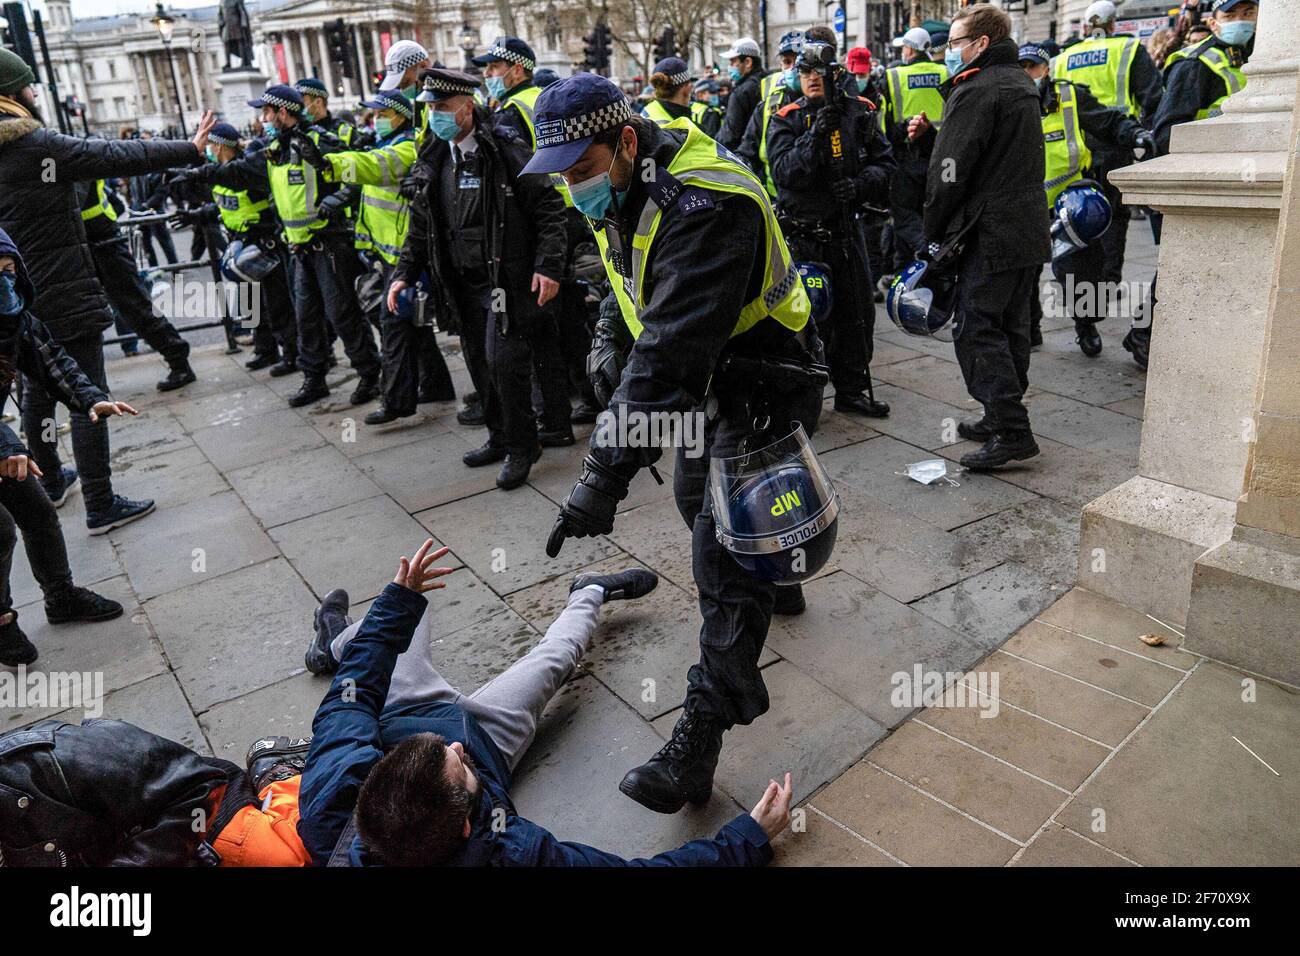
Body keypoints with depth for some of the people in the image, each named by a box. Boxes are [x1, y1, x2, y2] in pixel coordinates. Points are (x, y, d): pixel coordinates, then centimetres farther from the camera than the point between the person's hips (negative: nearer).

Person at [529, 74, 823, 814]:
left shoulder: (703, 205, -33)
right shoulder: (624, 189, -2)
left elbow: (671, 355, -40)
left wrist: (607, 475, -42)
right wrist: (608, 341, 1)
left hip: (762, 383, -9)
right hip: (707, 375, 10)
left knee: (725, 559, -9)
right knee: (697, 497, 27)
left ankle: (701, 740, 2)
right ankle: (776, 574, 55)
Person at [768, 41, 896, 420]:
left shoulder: (860, 112, 4)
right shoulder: (787, 119, -4)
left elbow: (884, 163, 5)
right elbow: (784, 172, -17)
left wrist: (860, 184, -14)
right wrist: (814, 136, -28)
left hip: (847, 229, 4)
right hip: (802, 235, -4)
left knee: (857, 314, 11)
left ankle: (852, 390, 26)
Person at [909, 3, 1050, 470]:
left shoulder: (975, 90, -13)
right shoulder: (1021, 86, 18)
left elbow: (950, 172, -16)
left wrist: (933, 232, -4)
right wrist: (931, 133, 12)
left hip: (990, 236, -10)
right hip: (1030, 231, 10)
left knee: (977, 331, -7)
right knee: (1010, 329, 14)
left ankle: (1012, 431, -8)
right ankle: (1003, 418, 24)